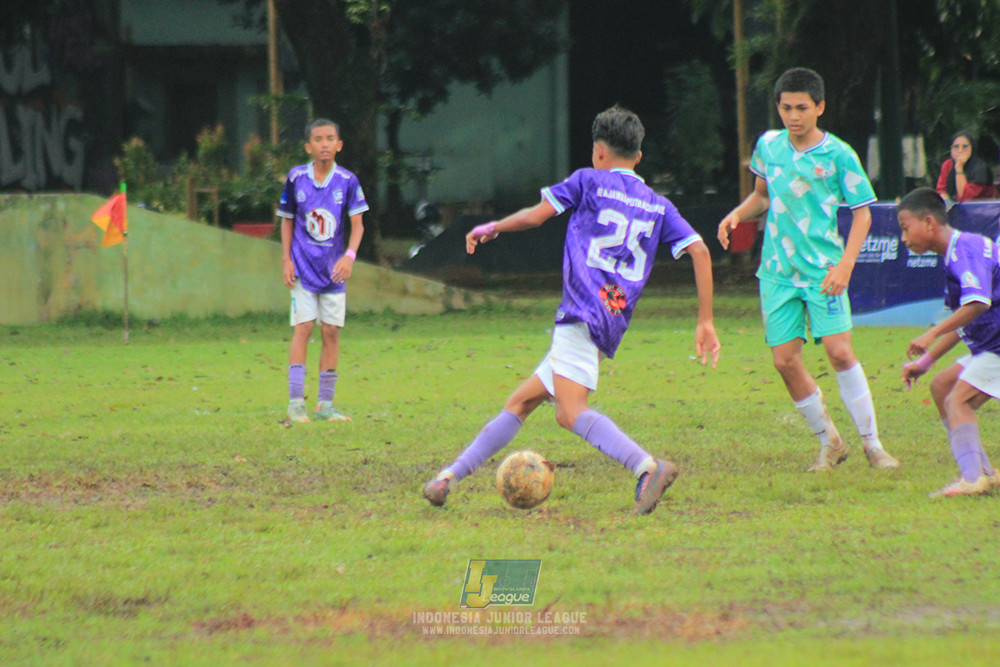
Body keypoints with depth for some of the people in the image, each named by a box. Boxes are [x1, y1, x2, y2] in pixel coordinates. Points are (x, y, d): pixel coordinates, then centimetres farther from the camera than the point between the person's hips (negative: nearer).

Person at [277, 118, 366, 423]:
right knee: (303, 328, -8)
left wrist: (350, 255, -22)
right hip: (303, 267, -1)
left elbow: (357, 224, -6)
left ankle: (325, 404, 10)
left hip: (333, 269, 1)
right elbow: (287, 221, 7)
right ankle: (296, 403, -7)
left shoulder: (347, 181, -4)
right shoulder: (297, 178, -3)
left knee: (331, 332, 2)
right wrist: (286, 260, -1)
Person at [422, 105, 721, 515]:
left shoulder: (589, 182, 7)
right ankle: (450, 477, 15)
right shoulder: (659, 207, 19)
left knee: (571, 411, -24)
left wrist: (490, 229, 26)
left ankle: (648, 467, -42)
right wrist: (705, 323, 9)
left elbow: (534, 216, 7)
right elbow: (699, 252, 9)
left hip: (582, 312, -7)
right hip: (614, 324, 7)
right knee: (520, 403, 13)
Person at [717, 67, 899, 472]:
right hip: (777, 271, 4)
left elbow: (862, 213, -2)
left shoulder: (838, 155, -6)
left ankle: (872, 443, -3)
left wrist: (845, 265, -14)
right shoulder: (768, 146, 5)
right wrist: (738, 214, 2)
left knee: (839, 351, -15)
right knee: (785, 360, -3)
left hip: (824, 269, -4)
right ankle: (829, 442, 15)